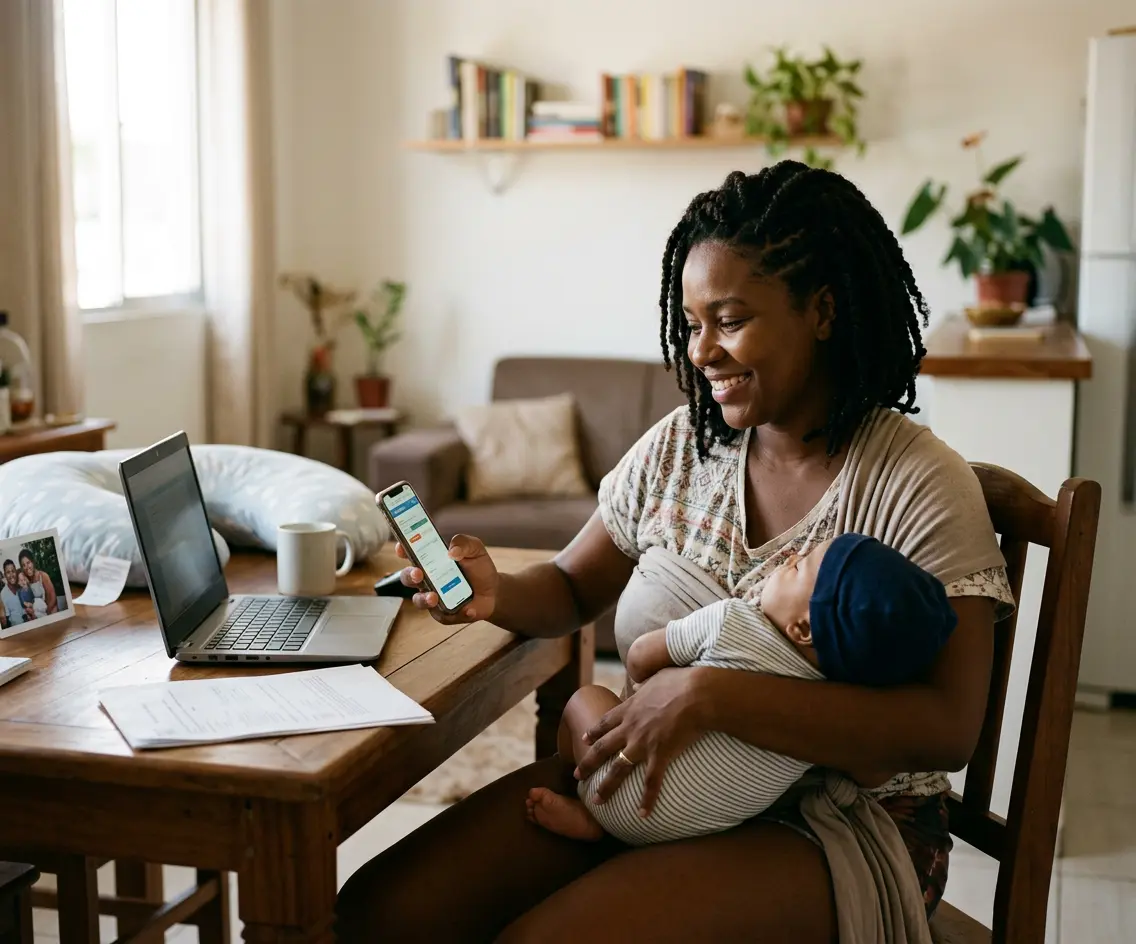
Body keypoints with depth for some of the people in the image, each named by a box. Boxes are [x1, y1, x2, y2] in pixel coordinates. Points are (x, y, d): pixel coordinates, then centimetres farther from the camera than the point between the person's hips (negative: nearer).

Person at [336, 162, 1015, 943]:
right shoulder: (677, 448, 5)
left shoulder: (921, 486, -13)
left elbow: (947, 727, -22)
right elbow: (574, 588, 16)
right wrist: (498, 594, -8)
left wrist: (709, 694, -30)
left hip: (836, 828, -5)